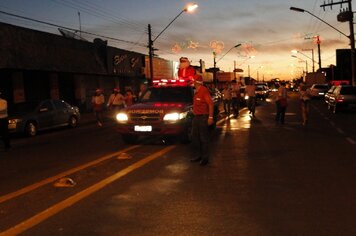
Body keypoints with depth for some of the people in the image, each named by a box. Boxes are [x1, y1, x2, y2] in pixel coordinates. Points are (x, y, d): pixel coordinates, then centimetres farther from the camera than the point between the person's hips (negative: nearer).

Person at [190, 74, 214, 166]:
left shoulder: (204, 90, -14)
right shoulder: (196, 91, 15)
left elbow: (210, 104, -19)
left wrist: (210, 117, -23)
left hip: (203, 117, -10)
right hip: (196, 117, 10)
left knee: (204, 138, -2)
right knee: (194, 137, 13)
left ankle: (205, 158, 7)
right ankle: (201, 155, 25)